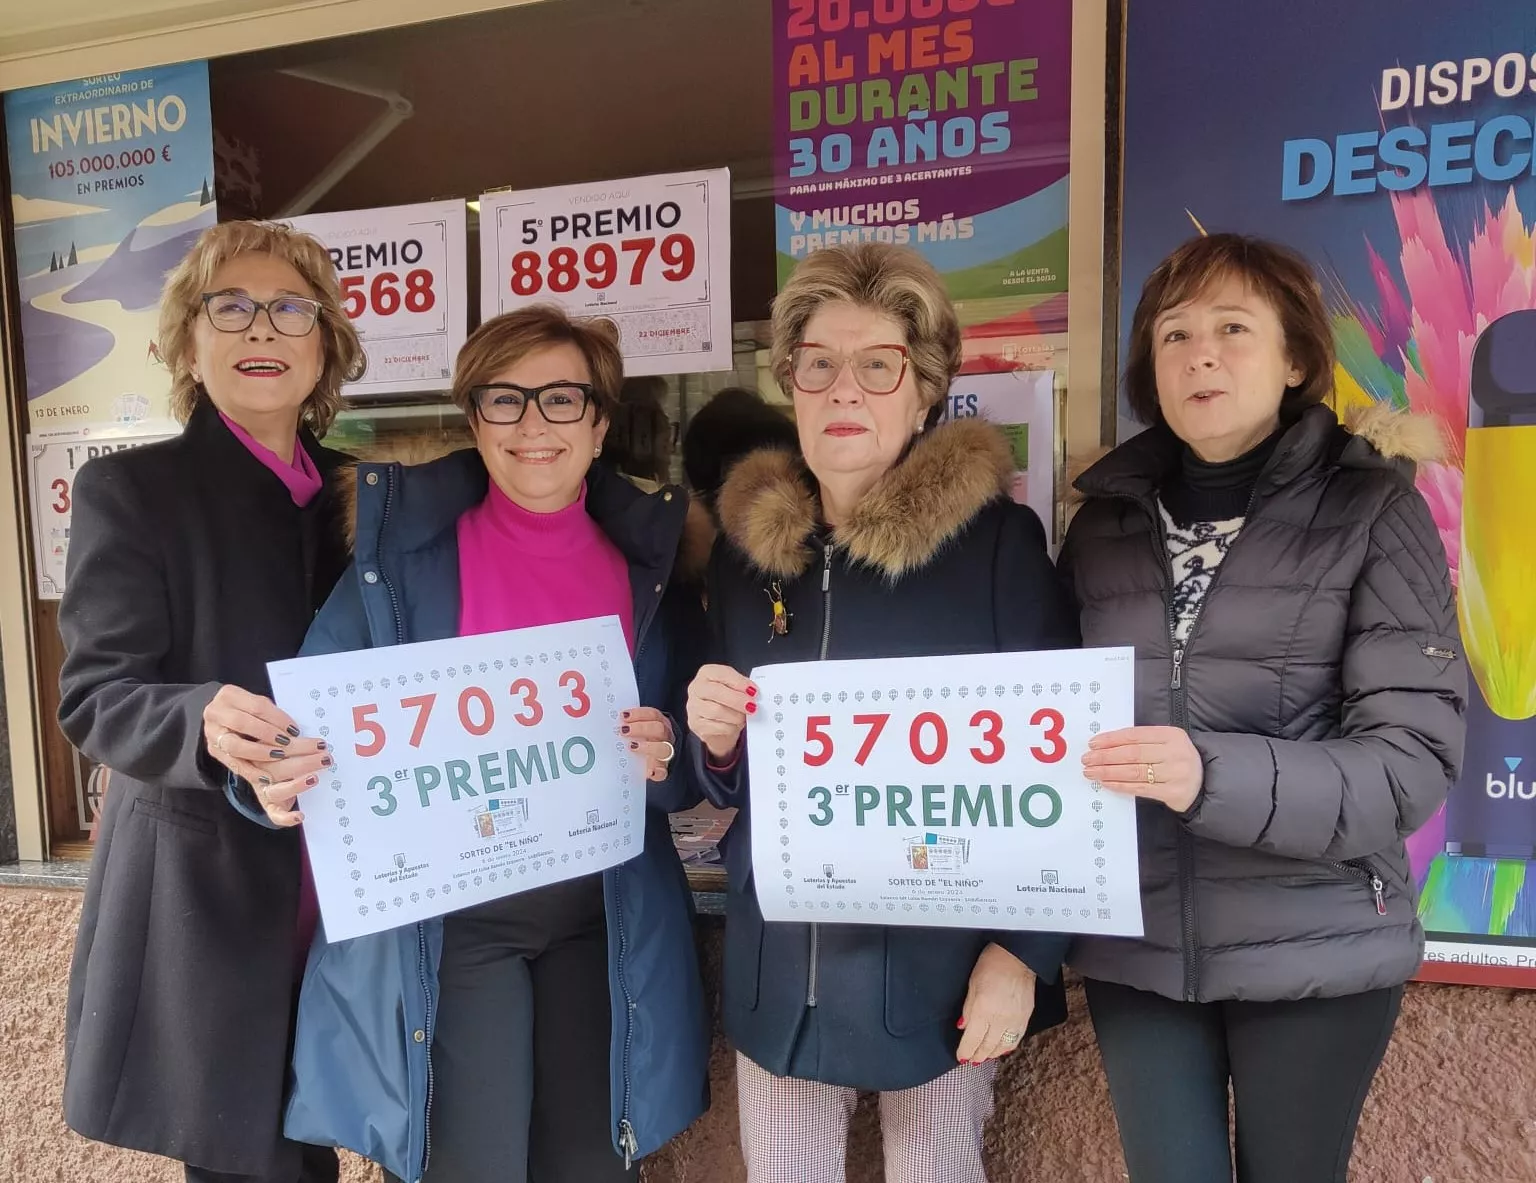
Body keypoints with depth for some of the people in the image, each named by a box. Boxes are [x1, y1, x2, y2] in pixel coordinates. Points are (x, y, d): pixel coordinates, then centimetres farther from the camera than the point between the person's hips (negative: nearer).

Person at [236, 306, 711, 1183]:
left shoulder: (650, 564, 2)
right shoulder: (405, 544, -4)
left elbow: (698, 767, 6)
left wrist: (667, 759, -17)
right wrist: (280, 780, -28)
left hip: (603, 920, 2)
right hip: (444, 918, -2)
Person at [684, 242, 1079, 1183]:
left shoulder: (998, 539, -10)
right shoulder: (746, 545, 3)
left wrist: (1022, 950, -12)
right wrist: (715, 744, -9)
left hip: (938, 959, -3)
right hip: (779, 965, 4)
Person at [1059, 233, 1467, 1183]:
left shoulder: (1373, 510, -5)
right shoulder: (1105, 521, 5)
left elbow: (1414, 762, -12)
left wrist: (1214, 778, -27)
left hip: (1316, 950, -1)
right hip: (1134, 944, 2)